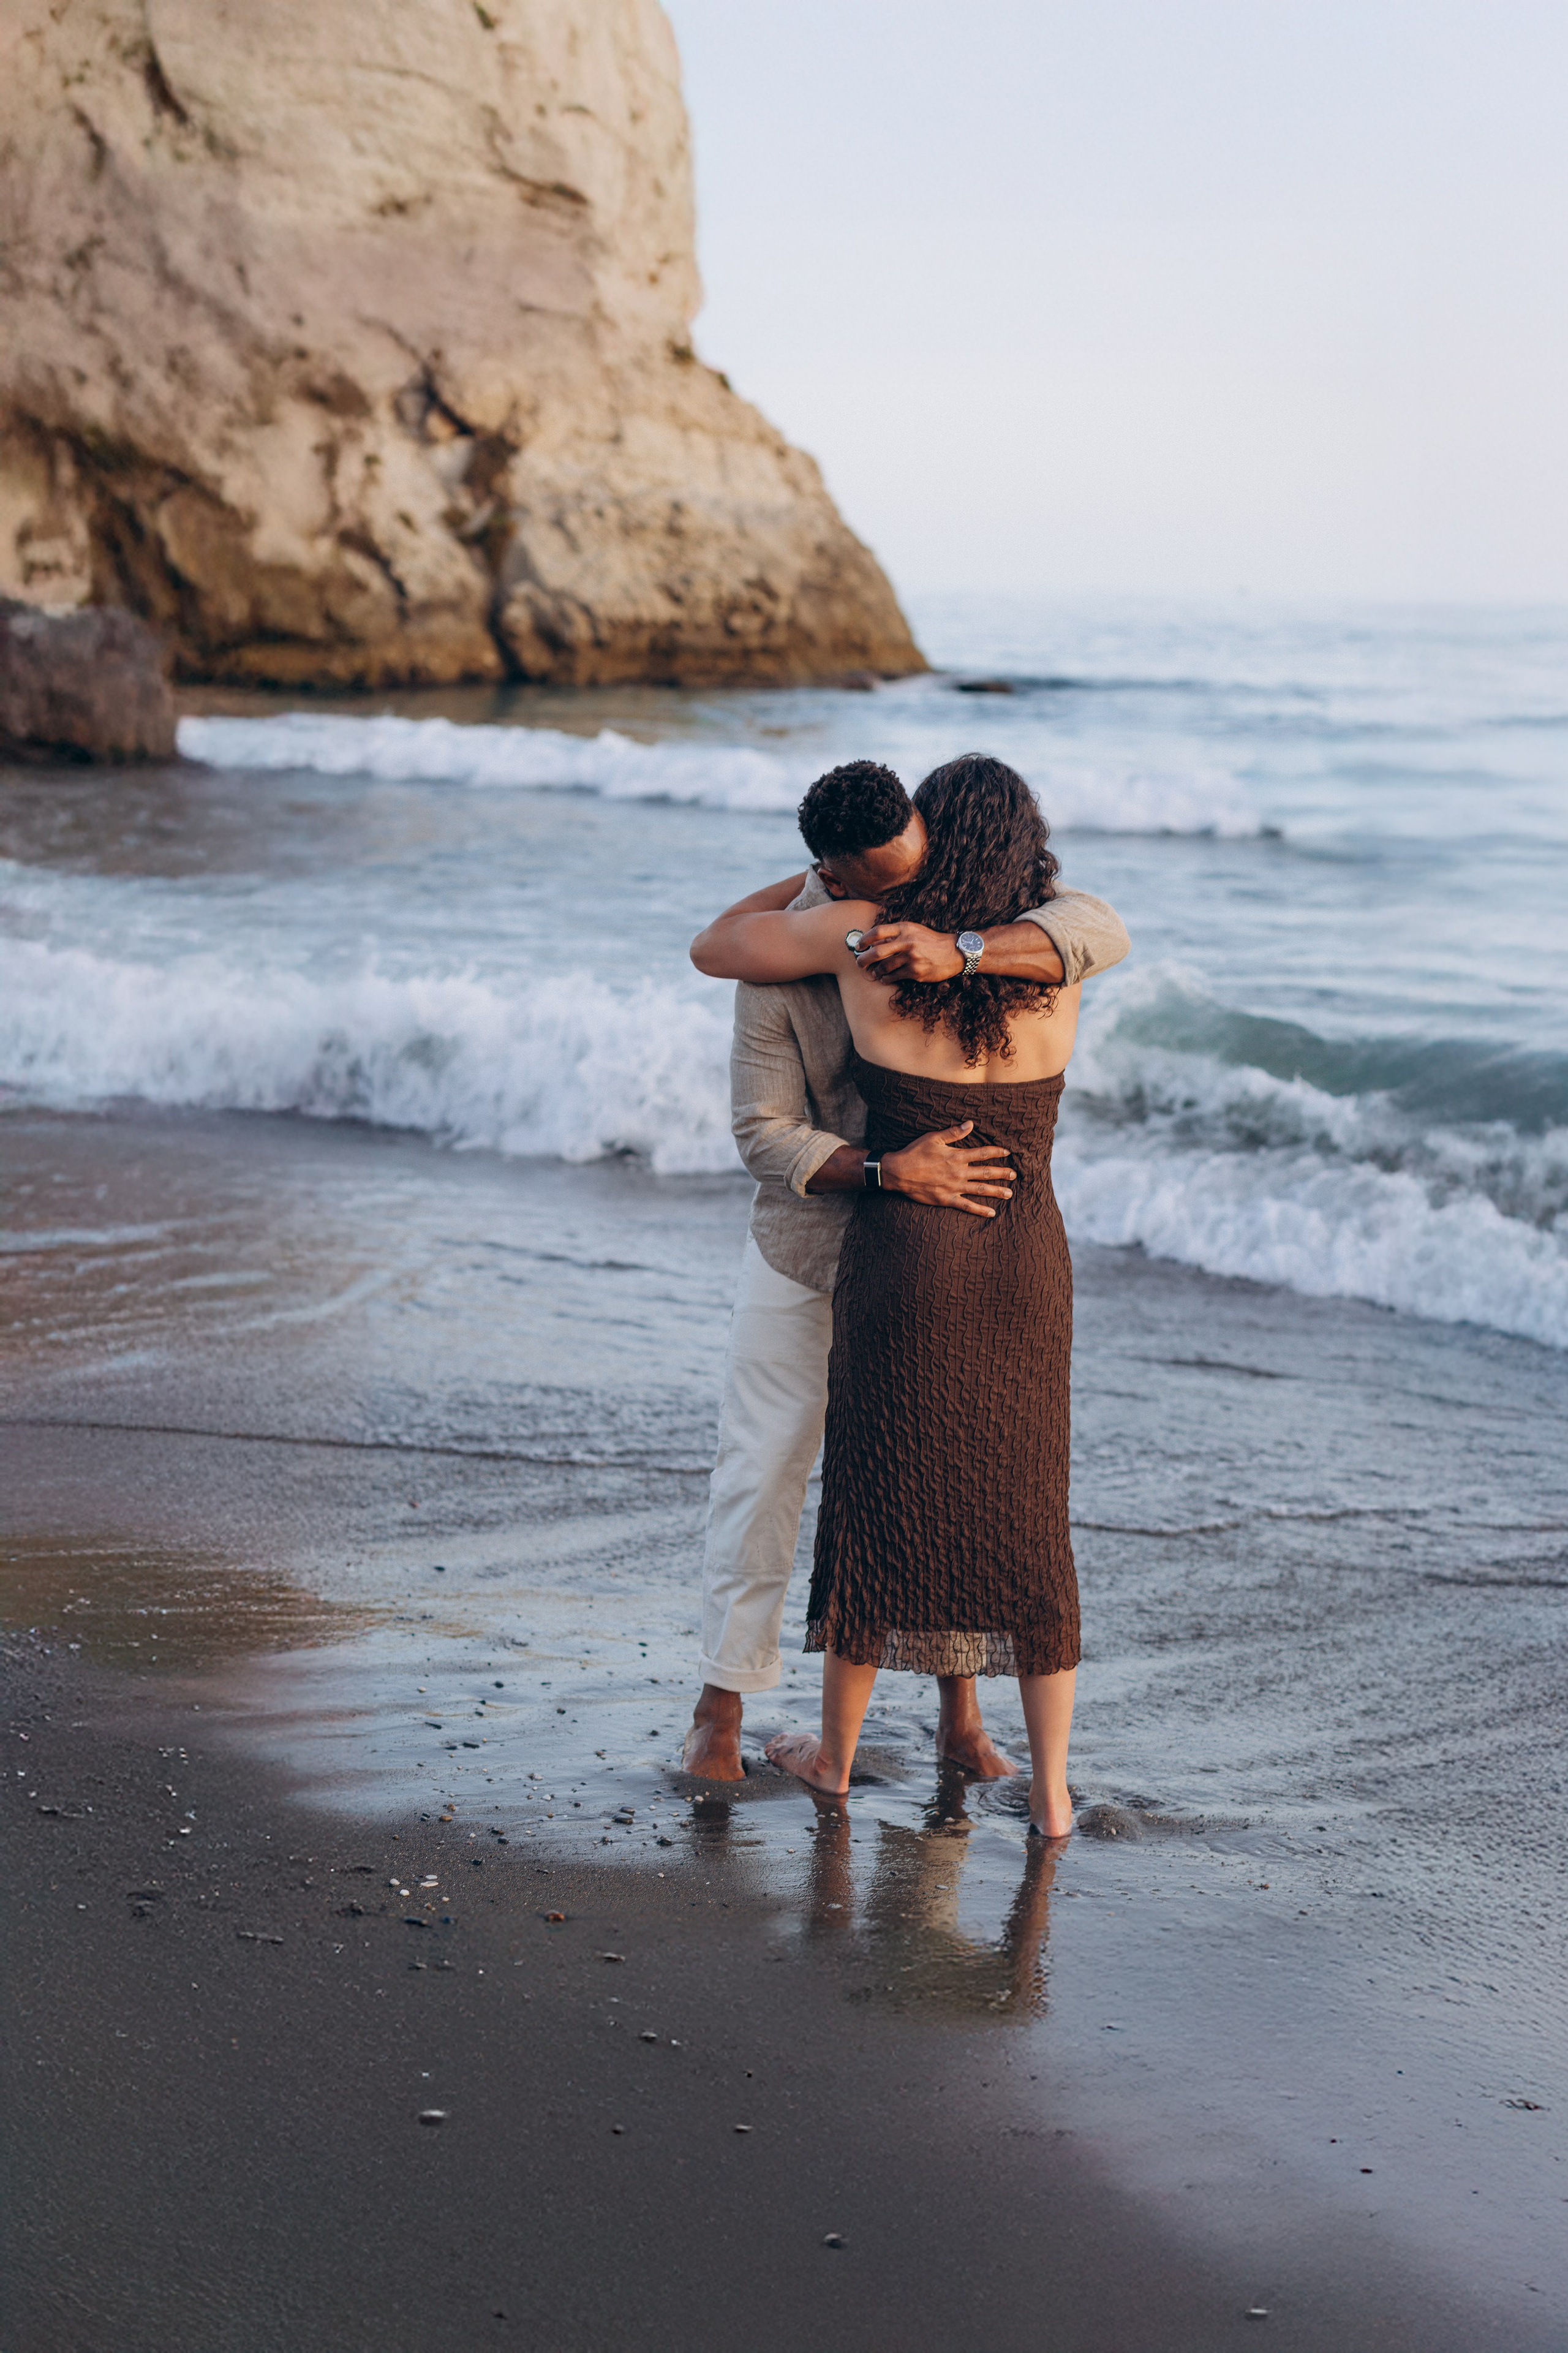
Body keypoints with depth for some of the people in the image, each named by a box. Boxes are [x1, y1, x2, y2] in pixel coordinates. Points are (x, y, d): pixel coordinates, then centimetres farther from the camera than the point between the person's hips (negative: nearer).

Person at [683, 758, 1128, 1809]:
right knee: (765, 1470, 4)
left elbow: (1100, 931, -30)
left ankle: (961, 1709, 23)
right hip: (810, 1242, -2)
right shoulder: (784, 954, -21)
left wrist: (959, 956, -45)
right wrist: (890, 1171, -36)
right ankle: (723, 1701, 18)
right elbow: (766, 1133, -20)